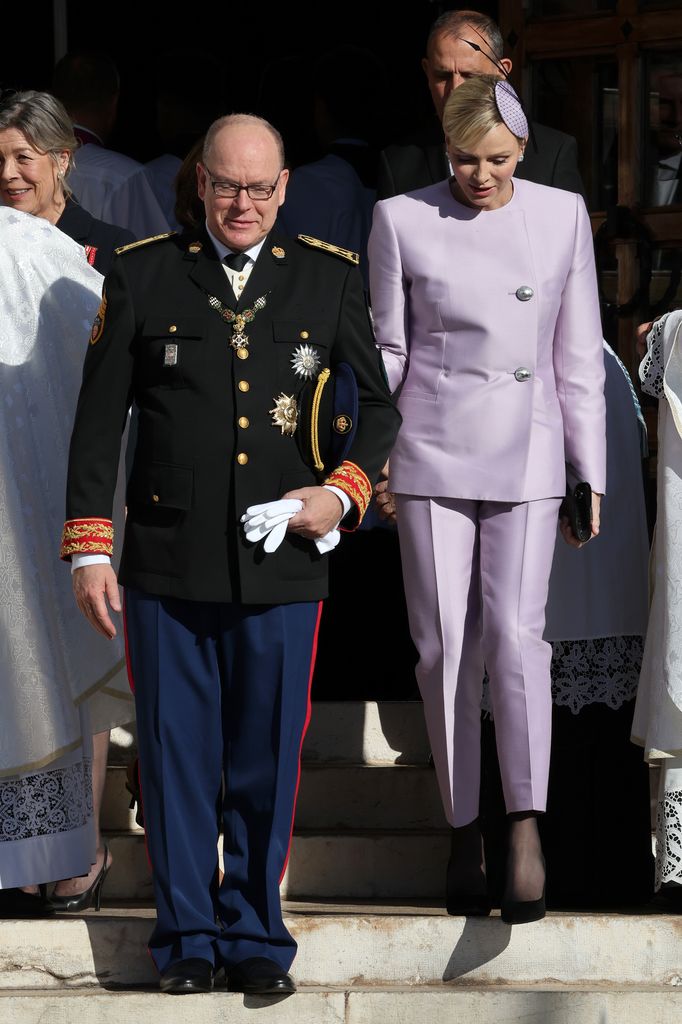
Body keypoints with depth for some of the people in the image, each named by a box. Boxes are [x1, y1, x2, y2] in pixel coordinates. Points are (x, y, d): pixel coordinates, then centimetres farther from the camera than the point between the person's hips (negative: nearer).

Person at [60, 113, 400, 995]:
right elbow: (98, 422, 6)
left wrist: (341, 492, -3)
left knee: (267, 763, 5)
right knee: (176, 758, 4)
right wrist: (89, 552, 1)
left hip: (282, 567, 1)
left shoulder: (330, 279, 8)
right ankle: (187, 937, 17)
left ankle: (256, 938, 17)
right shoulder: (141, 277, 5)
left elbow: (377, 408, 15)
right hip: (167, 566, 0)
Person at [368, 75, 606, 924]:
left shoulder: (562, 216, 4)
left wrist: (590, 474, 6)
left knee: (514, 632, -15)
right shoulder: (402, 220, 1)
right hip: (432, 454, 0)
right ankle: (462, 831, 10)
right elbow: (386, 349, 7)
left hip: (526, 456, 0)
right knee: (446, 647, 1)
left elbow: (578, 355, 7)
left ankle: (525, 824, -13)